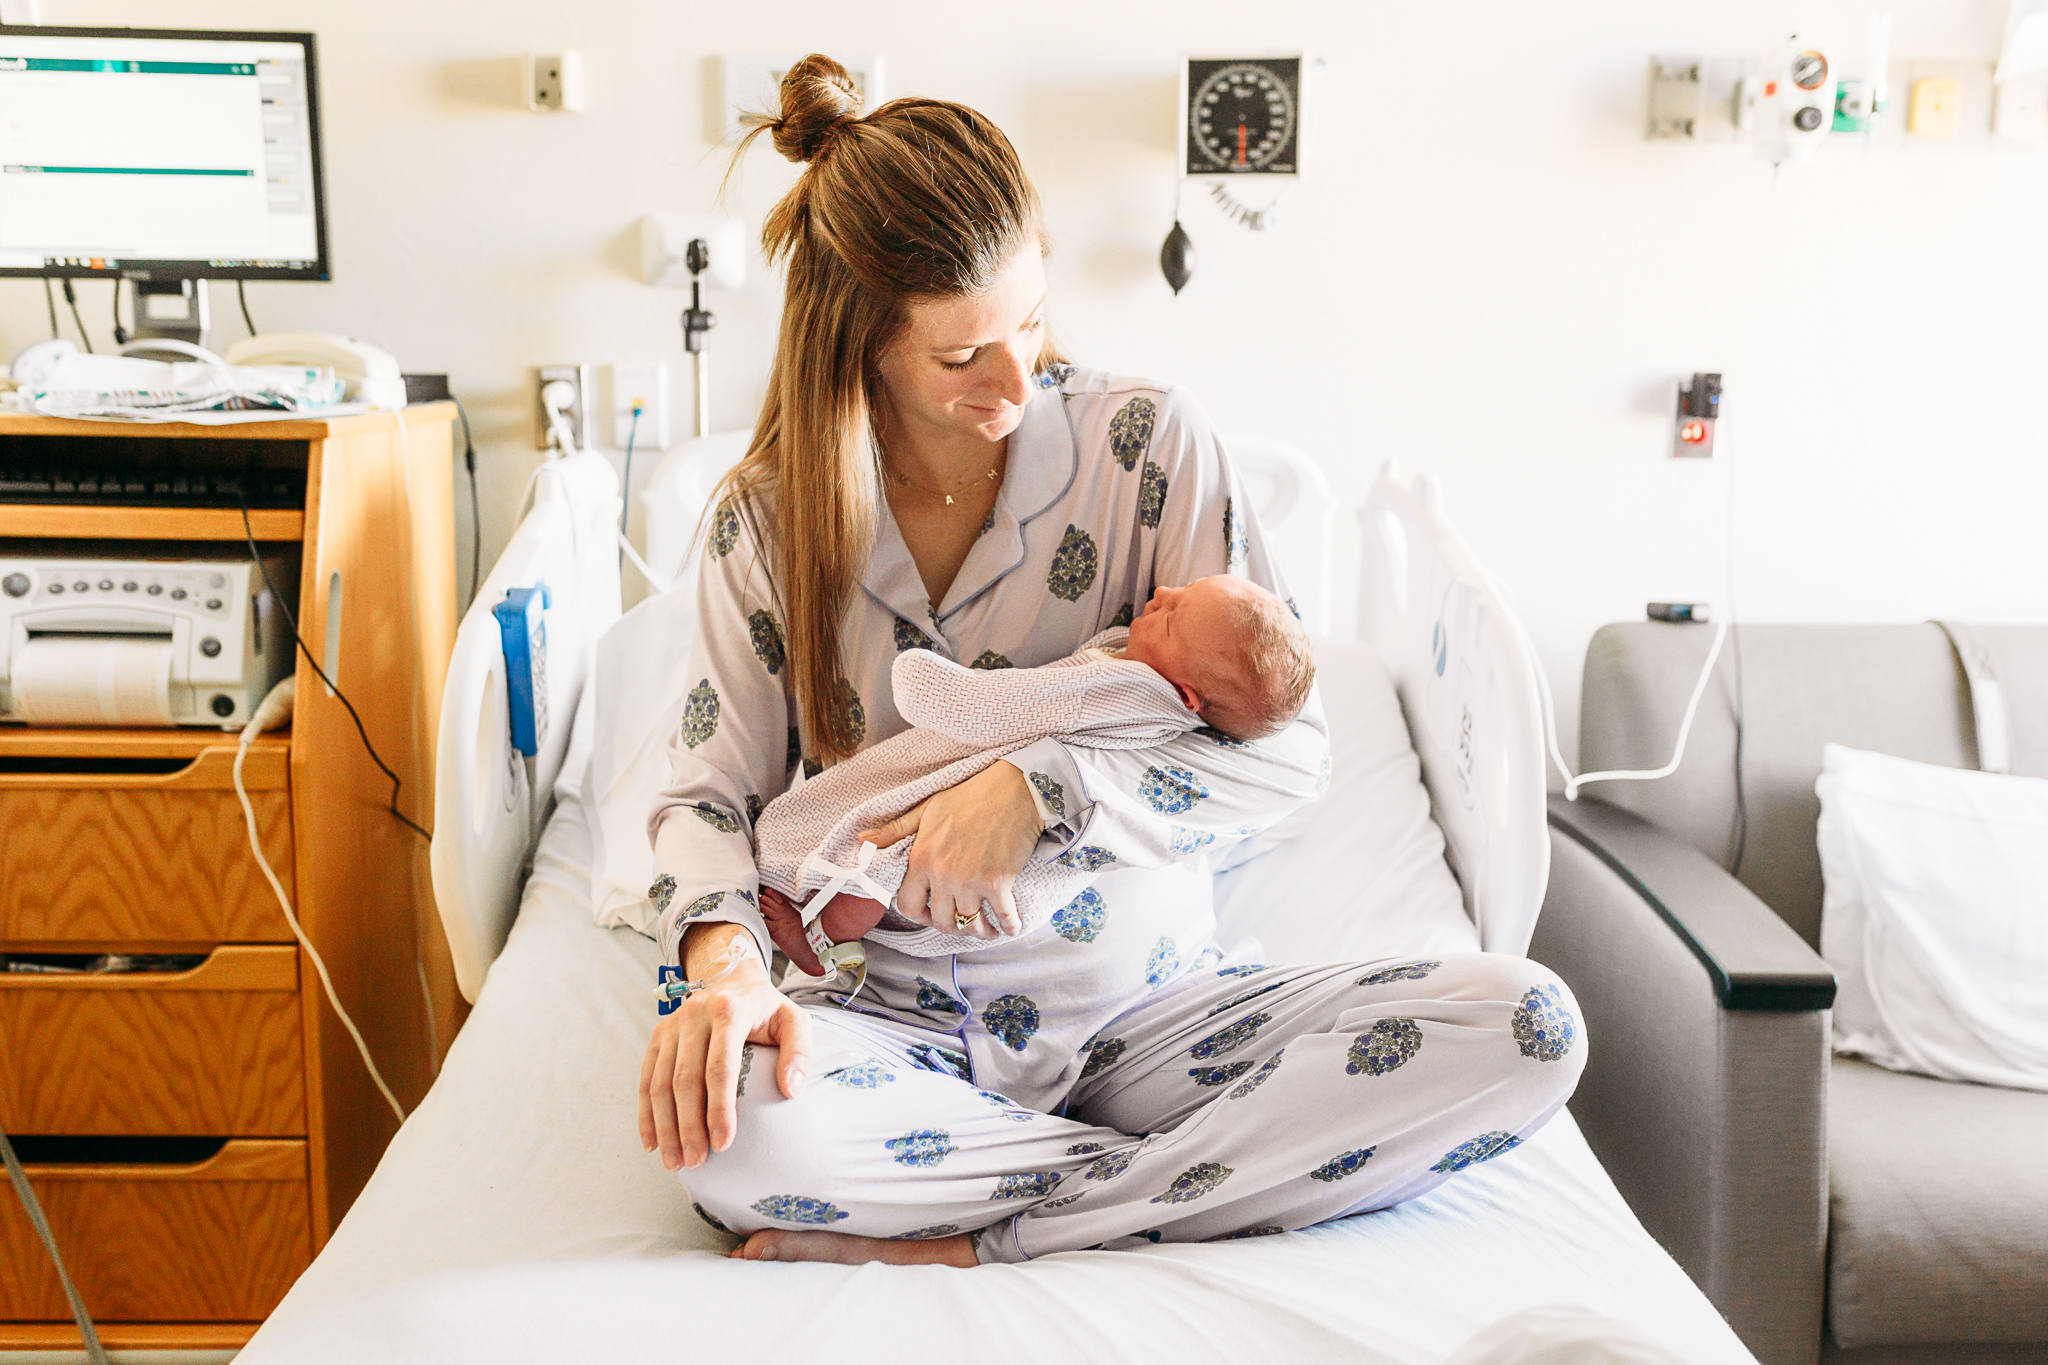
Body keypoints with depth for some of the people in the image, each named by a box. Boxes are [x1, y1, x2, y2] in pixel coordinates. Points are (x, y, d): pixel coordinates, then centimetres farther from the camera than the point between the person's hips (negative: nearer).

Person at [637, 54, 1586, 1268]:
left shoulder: (1149, 441, -6)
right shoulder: (772, 513, -2)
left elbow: (1290, 747, -9)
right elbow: (712, 791, 0)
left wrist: (1043, 784, -22)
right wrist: (725, 958, -23)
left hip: (1146, 1001, 1)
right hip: (904, 1023, 0)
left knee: (1526, 1029, -23)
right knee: (712, 1117, -35)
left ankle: (969, 1242, -23)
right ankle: (1197, 1178, -15)